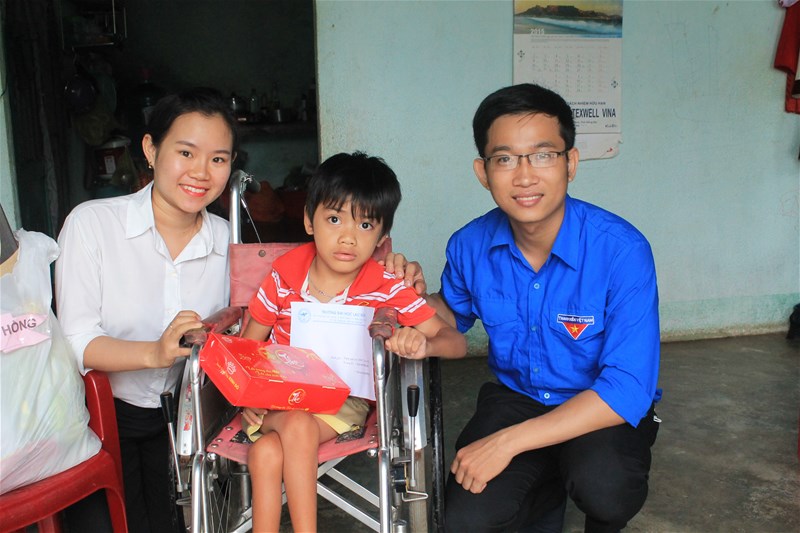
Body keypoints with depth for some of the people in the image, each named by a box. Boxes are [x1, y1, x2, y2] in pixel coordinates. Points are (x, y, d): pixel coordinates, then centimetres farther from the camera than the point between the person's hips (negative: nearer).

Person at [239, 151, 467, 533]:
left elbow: (456, 342, -11)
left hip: (343, 400, -1)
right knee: (266, 452, -30)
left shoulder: (387, 290, -10)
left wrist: (423, 344, -35)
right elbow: (249, 345, 2)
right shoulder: (283, 276, -6)